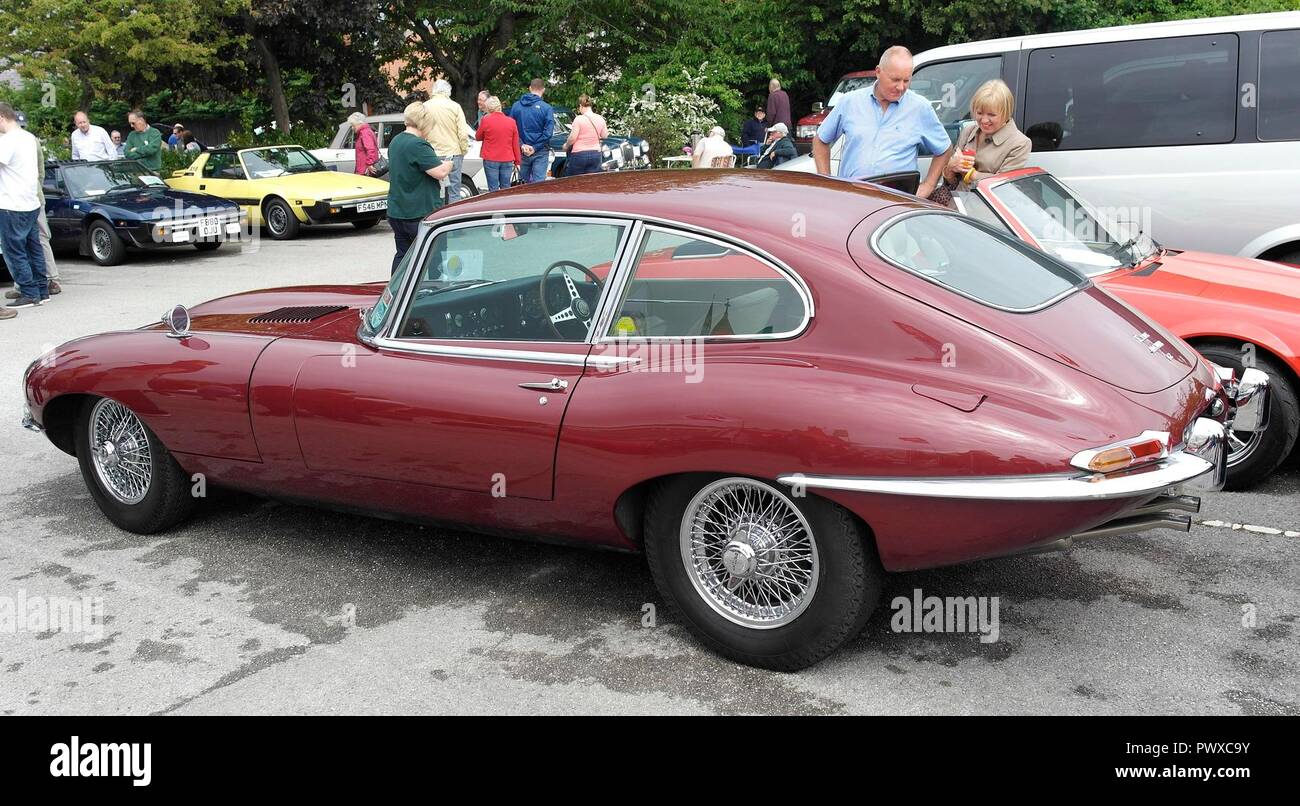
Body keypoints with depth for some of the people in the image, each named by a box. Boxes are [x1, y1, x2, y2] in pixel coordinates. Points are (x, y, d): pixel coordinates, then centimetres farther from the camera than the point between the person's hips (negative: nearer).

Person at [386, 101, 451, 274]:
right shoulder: (418, 145, -18)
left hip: (396, 212, 9)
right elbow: (440, 172, -23)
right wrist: (448, 164, 0)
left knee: (403, 254, 15)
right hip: (420, 212, -8)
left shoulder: (395, 142, 12)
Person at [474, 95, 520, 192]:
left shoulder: (485, 120, -7)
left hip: (490, 160, -2)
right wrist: (517, 161, 12)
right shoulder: (511, 121, 1)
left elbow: (478, 137, 7)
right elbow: (516, 144, 5)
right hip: (507, 160, 2)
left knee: (493, 189, 1)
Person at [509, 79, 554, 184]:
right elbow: (548, 132, -14)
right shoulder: (546, 108, -8)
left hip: (522, 151, 4)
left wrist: (521, 145, -4)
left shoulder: (516, 106, 4)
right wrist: (535, 147, -11)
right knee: (538, 183, -3)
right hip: (540, 153, -4)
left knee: (522, 182, 13)